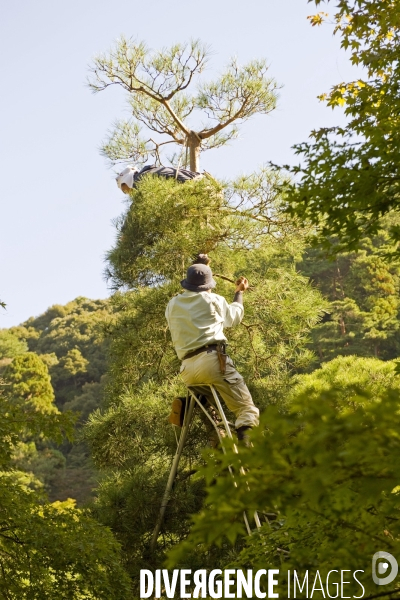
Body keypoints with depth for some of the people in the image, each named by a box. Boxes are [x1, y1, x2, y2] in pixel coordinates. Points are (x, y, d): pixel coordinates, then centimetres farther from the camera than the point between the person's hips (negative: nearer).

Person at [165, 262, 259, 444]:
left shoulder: (172, 305, 17)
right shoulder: (213, 300, 10)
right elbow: (234, 318, 29)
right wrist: (239, 293, 45)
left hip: (187, 369, 5)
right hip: (212, 360, -4)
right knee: (246, 409, -4)